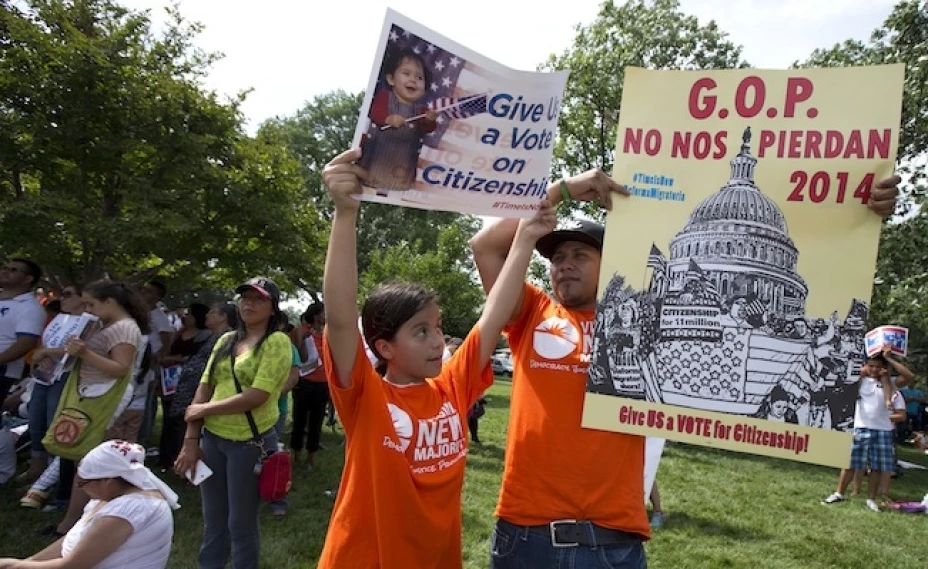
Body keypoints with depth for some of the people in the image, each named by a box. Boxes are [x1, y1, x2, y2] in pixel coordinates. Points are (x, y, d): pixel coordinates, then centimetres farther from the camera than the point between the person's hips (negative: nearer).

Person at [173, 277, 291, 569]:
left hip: (250, 443, -6)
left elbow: (257, 396, -19)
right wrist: (190, 439, -1)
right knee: (213, 519, 19)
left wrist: (204, 409, -9)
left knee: (241, 523, 9)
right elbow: (203, 388, 6)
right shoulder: (226, 341, 10)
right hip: (212, 438, 6)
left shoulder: (277, 342, -11)